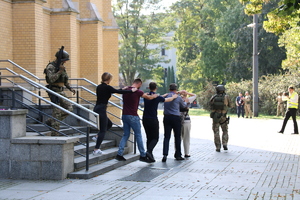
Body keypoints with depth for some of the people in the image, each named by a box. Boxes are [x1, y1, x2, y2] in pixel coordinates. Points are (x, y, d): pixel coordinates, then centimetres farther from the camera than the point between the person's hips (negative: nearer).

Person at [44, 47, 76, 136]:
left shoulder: (61, 66, 15)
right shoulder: (51, 67, -11)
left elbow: (66, 80, 23)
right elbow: (51, 79, -25)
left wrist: (70, 88, 9)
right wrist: (60, 71, -26)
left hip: (61, 92, 8)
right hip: (54, 92, -8)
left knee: (69, 108, 3)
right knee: (57, 111, -9)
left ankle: (50, 121, 13)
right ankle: (55, 133, -4)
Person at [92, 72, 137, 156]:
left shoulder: (99, 87, 13)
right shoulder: (107, 87, -11)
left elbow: (114, 91, 25)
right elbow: (118, 92, -10)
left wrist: (122, 89, 29)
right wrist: (131, 90, 1)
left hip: (96, 109, 9)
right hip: (101, 110, -9)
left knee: (109, 124, 25)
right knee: (103, 130, -1)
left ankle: (97, 137, 16)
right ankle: (96, 150, -2)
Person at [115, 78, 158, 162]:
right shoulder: (137, 92, -11)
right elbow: (149, 97, 0)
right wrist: (155, 95, 24)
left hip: (124, 115, 6)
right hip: (133, 116, -6)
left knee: (125, 135, 12)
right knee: (138, 135, 3)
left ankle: (119, 154, 3)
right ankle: (143, 155, 10)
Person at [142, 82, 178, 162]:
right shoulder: (157, 97, -12)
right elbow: (168, 100, 6)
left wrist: (164, 95, 36)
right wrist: (174, 97, 27)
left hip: (145, 119, 5)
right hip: (153, 120, -5)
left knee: (149, 138, 11)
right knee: (155, 138, 4)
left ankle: (150, 156, 7)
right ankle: (149, 151, -19)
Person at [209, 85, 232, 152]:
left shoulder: (213, 97, -3)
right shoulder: (226, 97, -5)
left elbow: (210, 103, 12)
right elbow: (230, 105, 8)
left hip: (215, 117, 1)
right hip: (223, 117, -1)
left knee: (216, 132, 7)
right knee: (225, 131, 17)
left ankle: (218, 147, 4)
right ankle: (224, 144, 1)